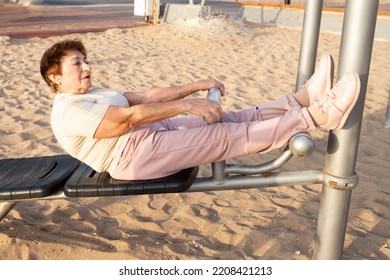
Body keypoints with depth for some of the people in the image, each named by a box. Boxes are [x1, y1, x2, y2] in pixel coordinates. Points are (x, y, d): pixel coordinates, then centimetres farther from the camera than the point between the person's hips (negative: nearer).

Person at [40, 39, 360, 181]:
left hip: (151, 134, 10)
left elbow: (148, 96, 15)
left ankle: (305, 98, -6)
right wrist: (184, 104, -24)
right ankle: (319, 115, -20)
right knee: (226, 136, -18)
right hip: (134, 155, -10)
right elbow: (130, 117, -22)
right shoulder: (69, 111, -9)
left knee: (227, 121, -4)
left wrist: (195, 86, 6)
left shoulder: (95, 94, 23)